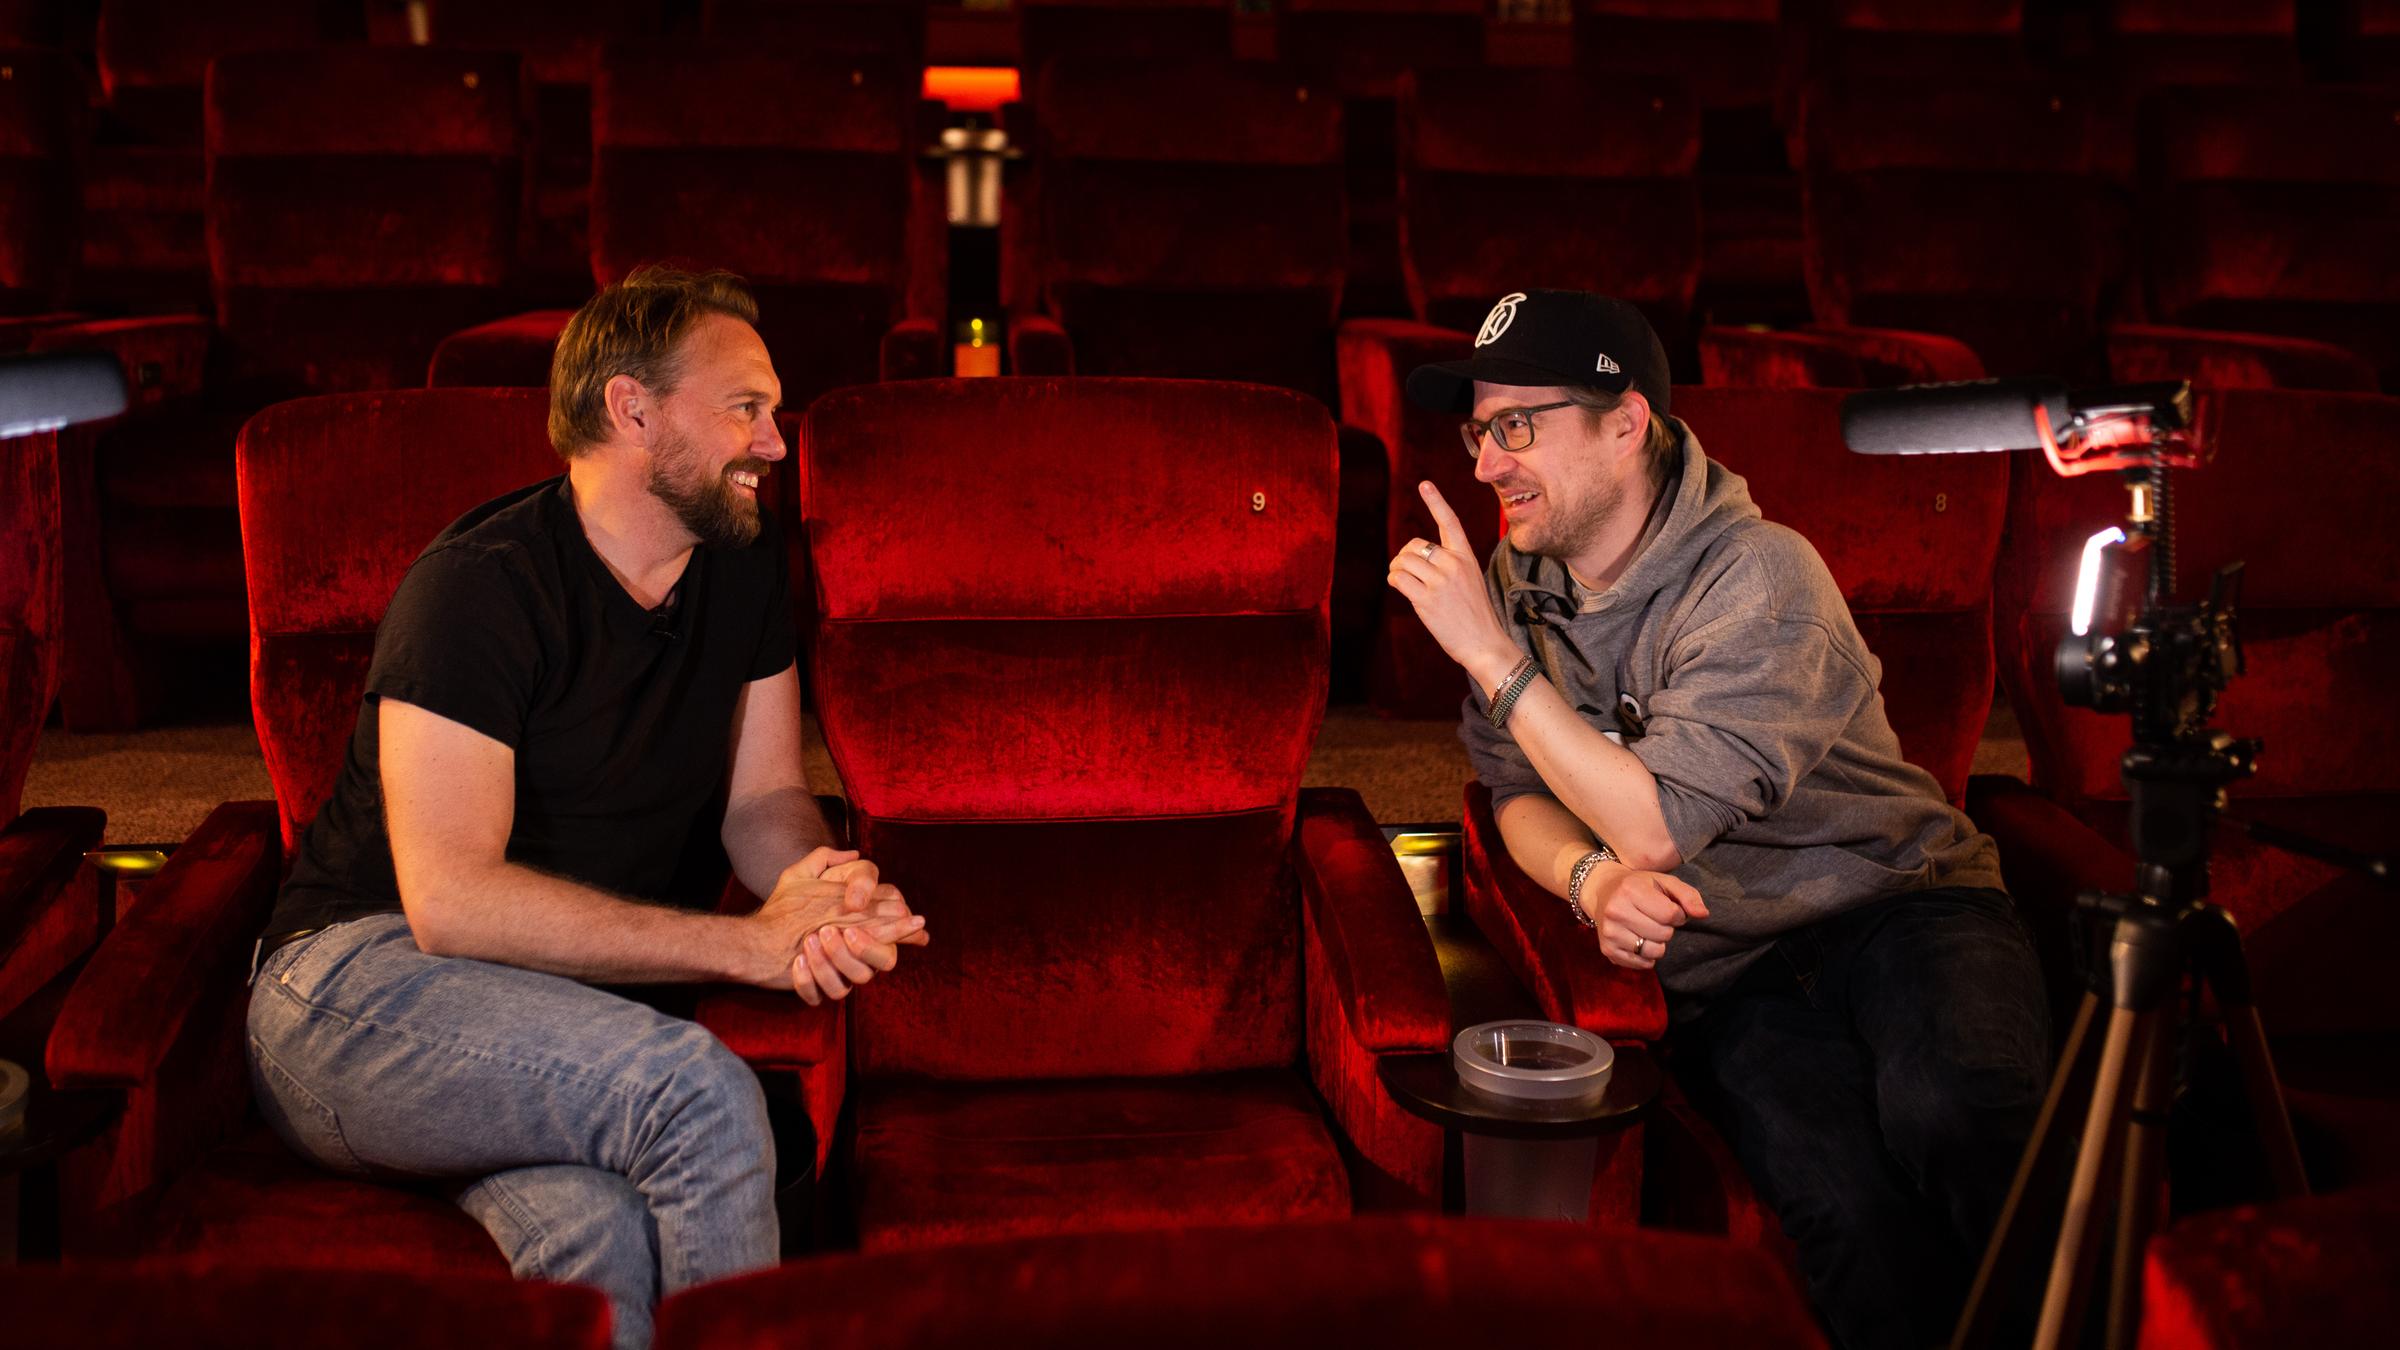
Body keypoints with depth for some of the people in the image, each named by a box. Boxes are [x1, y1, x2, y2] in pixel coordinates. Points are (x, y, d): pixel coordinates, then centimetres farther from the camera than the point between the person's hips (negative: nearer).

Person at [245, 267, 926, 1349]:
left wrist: (834, 904, -14)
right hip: (362, 974, -5)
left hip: (578, 996, 5)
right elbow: (451, 902, -21)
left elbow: (764, 800, 11)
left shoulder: (743, 567, 8)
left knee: (605, 1231, -33)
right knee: (699, 1091, -32)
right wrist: (749, 943, -21)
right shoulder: (480, 585, -14)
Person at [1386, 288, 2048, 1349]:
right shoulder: (1519, 581, 5)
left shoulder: (1759, 579, -15)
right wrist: (1592, 878, -12)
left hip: (1896, 899, -3)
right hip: (1722, 965, 3)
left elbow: (1658, 824, -19)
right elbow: (1518, 792, 12)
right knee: (1843, 1202, -31)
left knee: (1949, 1115, -36)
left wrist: (1493, 655, -17)